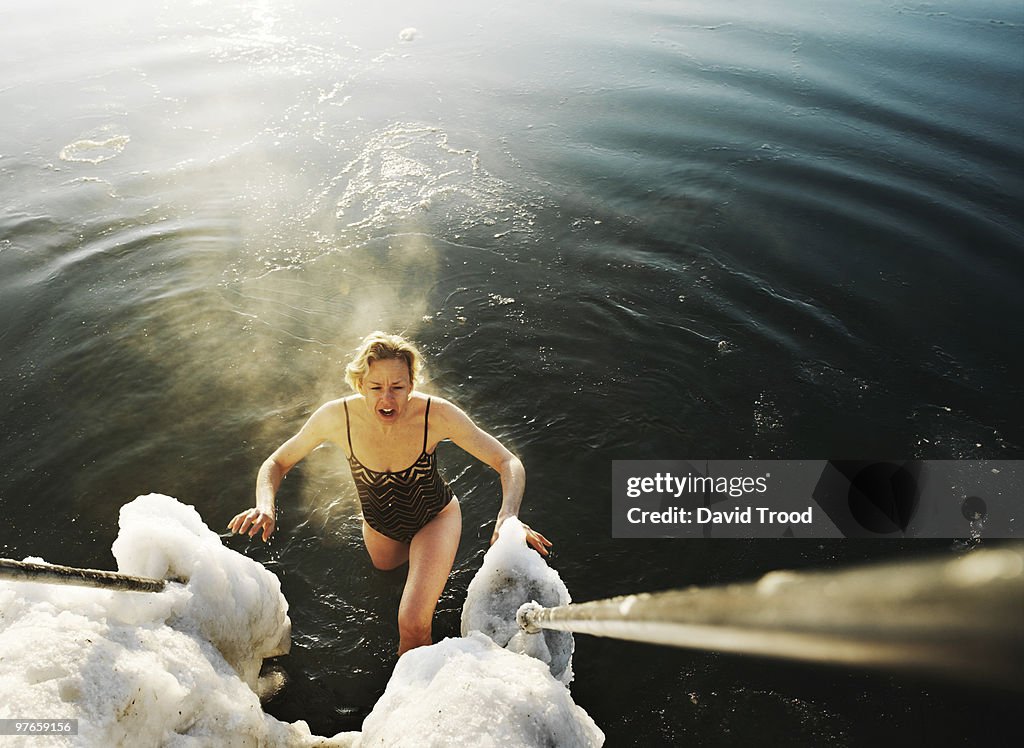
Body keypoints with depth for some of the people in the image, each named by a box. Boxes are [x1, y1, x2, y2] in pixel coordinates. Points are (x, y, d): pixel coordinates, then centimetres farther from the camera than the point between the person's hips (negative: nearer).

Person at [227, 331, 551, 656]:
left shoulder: (435, 415, -35)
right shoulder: (337, 416, -31)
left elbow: (509, 463, -29)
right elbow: (277, 463, -15)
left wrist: (507, 517, -48)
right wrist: (265, 505, -36)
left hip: (434, 518, -3)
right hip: (379, 523, 3)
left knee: (413, 625, -15)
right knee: (385, 565, 33)